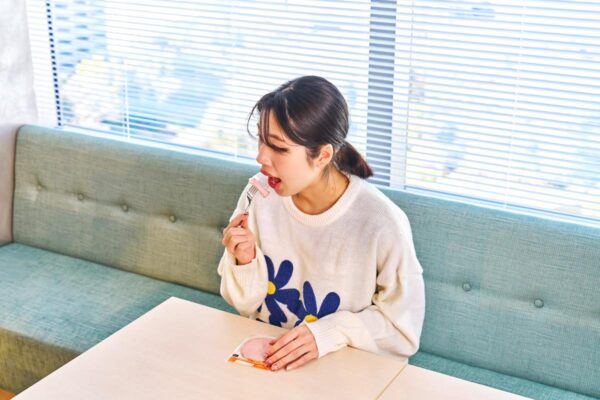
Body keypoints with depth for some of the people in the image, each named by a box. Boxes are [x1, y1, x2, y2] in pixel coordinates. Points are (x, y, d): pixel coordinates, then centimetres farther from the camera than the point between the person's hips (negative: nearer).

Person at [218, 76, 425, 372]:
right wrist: (245, 262, -16)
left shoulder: (382, 225, -21)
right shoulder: (259, 195, -8)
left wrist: (331, 332, -22)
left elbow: (403, 331, -10)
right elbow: (247, 305, 2)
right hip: (265, 359, 3)